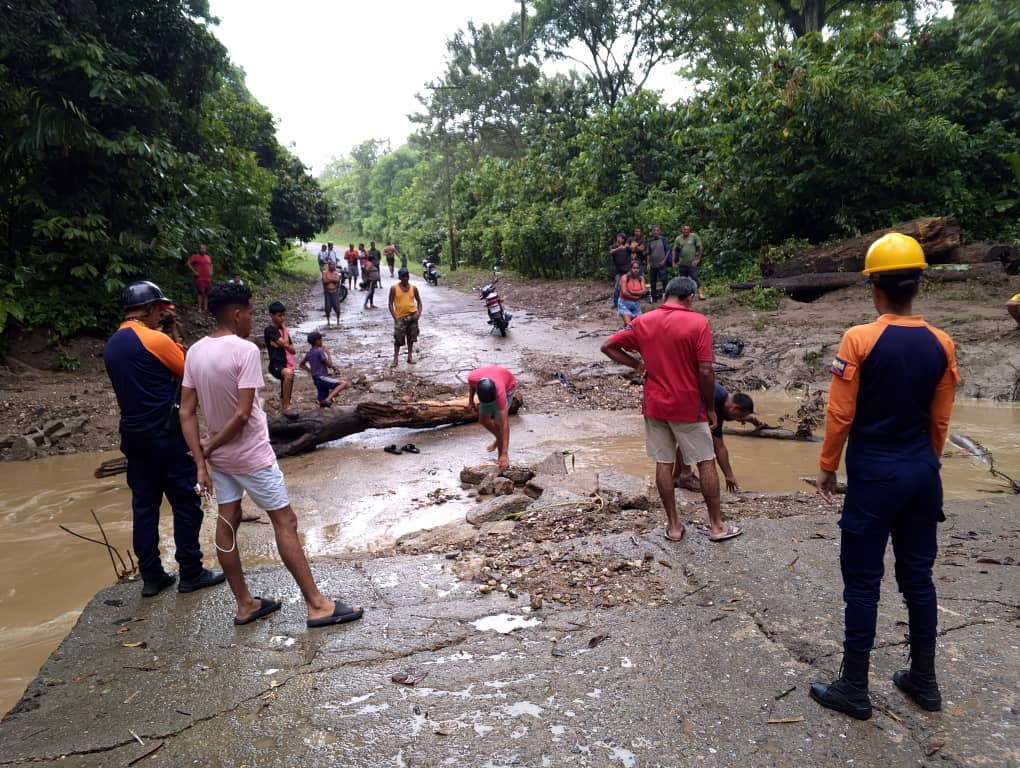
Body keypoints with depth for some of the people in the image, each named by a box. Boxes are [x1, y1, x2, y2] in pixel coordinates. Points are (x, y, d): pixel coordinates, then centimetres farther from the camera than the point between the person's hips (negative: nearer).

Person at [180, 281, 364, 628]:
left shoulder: (195, 352, 1)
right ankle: (317, 605, 5)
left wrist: (201, 462, -1)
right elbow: (242, 414, -24)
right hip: (251, 455, -8)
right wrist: (210, 446, -9)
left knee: (227, 522, 13)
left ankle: (245, 604, 24)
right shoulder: (245, 350, -21)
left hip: (219, 455, 8)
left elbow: (186, 411, 0)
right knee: (285, 521, -1)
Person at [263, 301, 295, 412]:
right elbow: (285, 343, -16)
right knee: (288, 373, -40)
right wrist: (284, 328, -1)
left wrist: (282, 345, -7)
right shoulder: (269, 330, -6)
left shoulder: (283, 330, 17)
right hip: (276, 365, -8)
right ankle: (285, 407, -37)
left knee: (286, 398, 10)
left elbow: (293, 350, 14)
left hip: (288, 365, 8)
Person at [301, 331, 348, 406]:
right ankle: (328, 400, -29)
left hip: (316, 380, 9)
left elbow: (302, 364, 27)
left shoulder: (309, 353, 13)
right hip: (322, 378, -9)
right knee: (344, 383, -19)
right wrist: (328, 353, 1)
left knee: (323, 404, 12)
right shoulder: (319, 351, -11)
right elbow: (329, 365, -9)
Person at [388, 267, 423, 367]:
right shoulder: (394, 288, -7)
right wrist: (395, 318, -11)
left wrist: (419, 312, -5)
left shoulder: (413, 288, 0)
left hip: (412, 316, 3)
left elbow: (418, 301, 10)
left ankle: (410, 357, 21)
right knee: (398, 339, -1)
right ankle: (395, 359, 9)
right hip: (400, 317, -2)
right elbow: (391, 304, -4)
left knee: (411, 337, 10)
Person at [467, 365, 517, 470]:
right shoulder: (472, 377, -38)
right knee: (483, 420, 6)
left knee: (498, 422, -17)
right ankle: (499, 439, 34)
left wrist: (505, 453, -44)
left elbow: (504, 423, -43)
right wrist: (470, 401, 0)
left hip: (507, 386, -5)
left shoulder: (500, 392, -45)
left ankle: (501, 456, -4)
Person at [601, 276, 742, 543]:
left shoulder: (643, 321, -1)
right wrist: (710, 407, -4)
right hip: (689, 407, -3)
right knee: (706, 463, 9)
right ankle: (717, 525, 18)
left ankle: (673, 525, 18)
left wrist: (637, 364, 5)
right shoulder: (698, 322, -13)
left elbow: (608, 346, 2)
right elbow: (706, 372, -15)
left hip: (655, 406, 3)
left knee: (663, 464, 10)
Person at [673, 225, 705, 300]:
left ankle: (700, 293, -14)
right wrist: (674, 262, 4)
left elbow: (700, 248, -2)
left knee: (696, 278, -13)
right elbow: (674, 251, 10)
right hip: (682, 263, 4)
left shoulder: (694, 236, -2)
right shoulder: (678, 239, 7)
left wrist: (698, 259, -7)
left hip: (692, 263, -4)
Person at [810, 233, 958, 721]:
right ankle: (924, 681, 31)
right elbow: (940, 420, 7)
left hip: (874, 473, -5)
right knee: (917, 576, 17)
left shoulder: (859, 340, -15)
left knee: (862, 581, 4)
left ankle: (854, 689, 15)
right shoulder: (941, 344, 0)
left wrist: (827, 468, 0)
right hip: (922, 472, 5)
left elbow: (840, 415, -12)